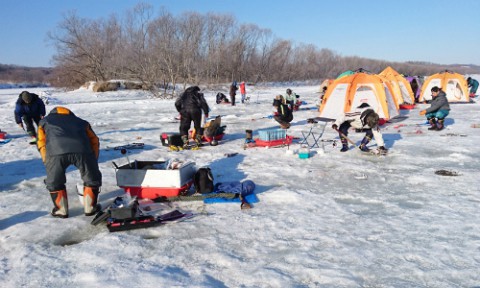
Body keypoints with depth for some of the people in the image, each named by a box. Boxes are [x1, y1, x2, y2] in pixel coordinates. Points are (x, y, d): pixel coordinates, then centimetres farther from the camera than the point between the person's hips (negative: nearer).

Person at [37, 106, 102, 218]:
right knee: (92, 178, 24)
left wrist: (48, 163, 26)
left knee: (54, 182, 25)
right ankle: (90, 208, 30)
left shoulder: (45, 121, 38)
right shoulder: (80, 121, 39)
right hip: (82, 150, 1)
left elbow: (42, 144, 24)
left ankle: (61, 210, 32)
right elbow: (94, 141, 29)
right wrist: (93, 162, 34)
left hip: (56, 151, 0)